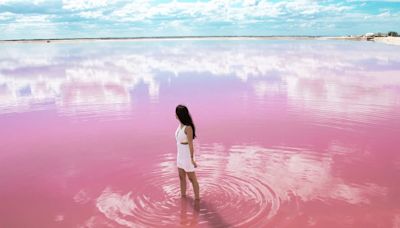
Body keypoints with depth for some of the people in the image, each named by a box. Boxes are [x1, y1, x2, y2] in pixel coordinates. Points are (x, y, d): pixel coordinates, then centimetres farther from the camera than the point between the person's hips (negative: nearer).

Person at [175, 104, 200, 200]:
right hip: (181, 154, 9)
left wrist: (192, 159, -17)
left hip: (187, 155, -9)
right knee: (181, 177, 19)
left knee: (192, 179, 5)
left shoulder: (188, 128, -26)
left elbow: (190, 144, -22)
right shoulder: (180, 125, 1)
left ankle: (197, 199, 20)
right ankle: (183, 196, 35)